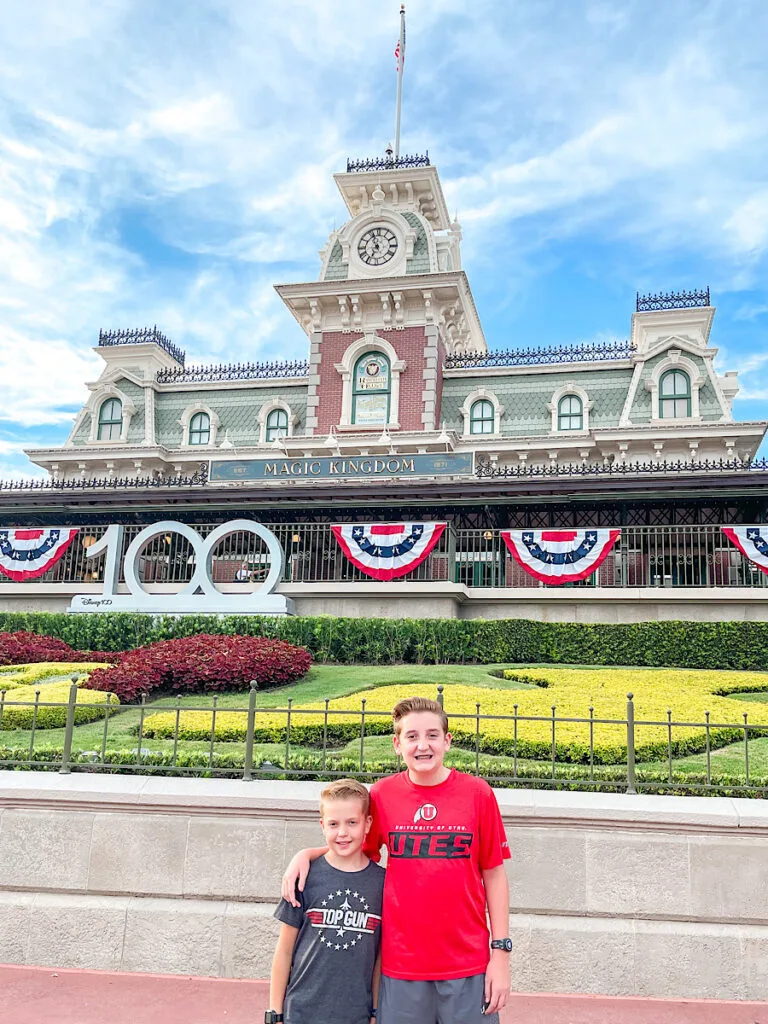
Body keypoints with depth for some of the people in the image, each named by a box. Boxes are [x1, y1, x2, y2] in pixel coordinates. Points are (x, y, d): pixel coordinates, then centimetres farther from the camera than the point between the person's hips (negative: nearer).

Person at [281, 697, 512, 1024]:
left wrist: (501, 952, -2)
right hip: (401, 964, 1)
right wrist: (306, 854, -3)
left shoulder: (477, 793, -5)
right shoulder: (382, 795, -3)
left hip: (468, 964, -1)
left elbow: (494, 875, 0)